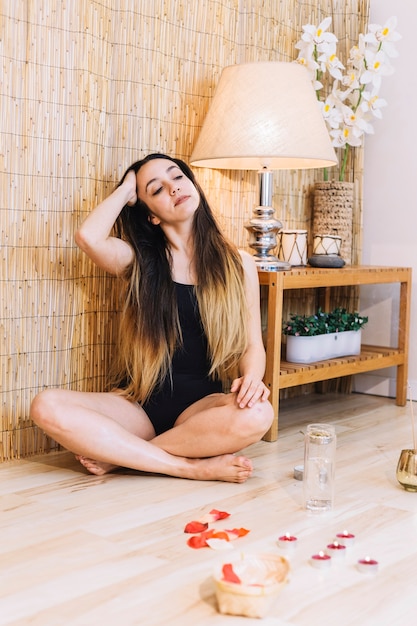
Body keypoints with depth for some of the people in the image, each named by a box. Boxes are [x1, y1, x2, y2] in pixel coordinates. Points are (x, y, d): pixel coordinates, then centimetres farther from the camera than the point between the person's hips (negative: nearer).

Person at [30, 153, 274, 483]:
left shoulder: (238, 263, 8)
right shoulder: (140, 262, 7)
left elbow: (253, 343, 7)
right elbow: (88, 237, -14)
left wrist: (251, 377, -16)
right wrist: (126, 190, 4)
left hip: (202, 407, 0)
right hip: (141, 406, 1)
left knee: (256, 414, -35)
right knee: (47, 406, -27)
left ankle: (118, 455, -18)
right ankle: (194, 467, -24)